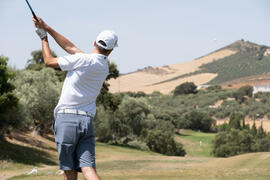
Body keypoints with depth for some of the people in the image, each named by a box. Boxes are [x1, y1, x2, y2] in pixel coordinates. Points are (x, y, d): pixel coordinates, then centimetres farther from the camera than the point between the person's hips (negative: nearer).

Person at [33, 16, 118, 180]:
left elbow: (49, 61, 4)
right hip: (87, 121, 5)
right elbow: (70, 47, 18)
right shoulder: (104, 66, 12)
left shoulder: (83, 60, -9)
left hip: (67, 118, -4)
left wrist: (44, 38, 20)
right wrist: (47, 28, 20)